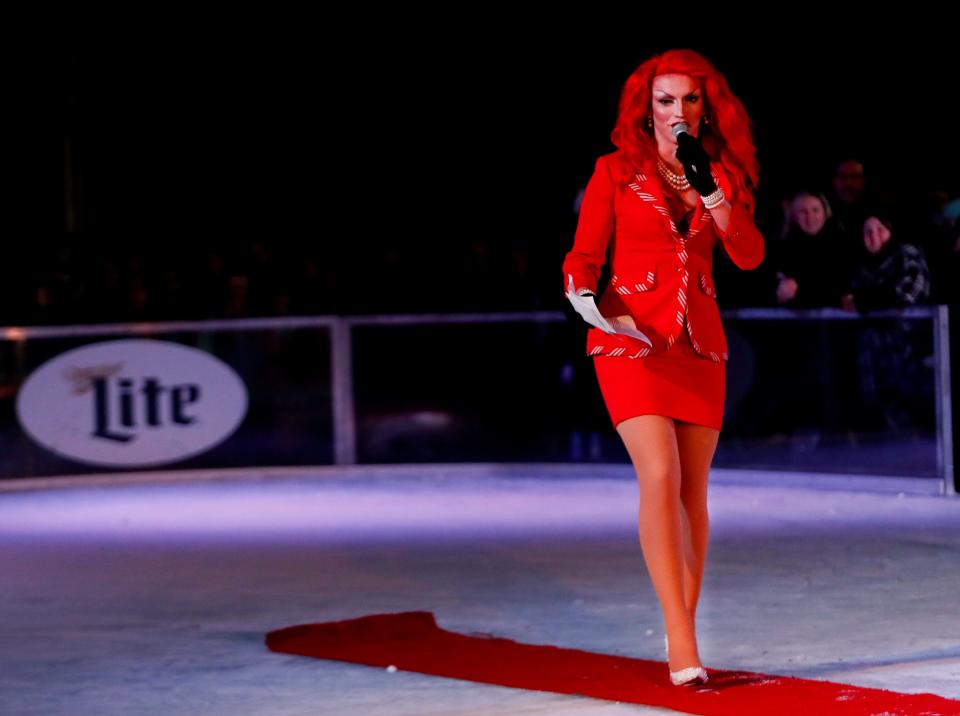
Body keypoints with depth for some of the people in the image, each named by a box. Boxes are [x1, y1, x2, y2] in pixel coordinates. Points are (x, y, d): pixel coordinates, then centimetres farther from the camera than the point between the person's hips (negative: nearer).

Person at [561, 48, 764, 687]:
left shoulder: (720, 174, 10)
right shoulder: (616, 172, 2)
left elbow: (749, 255, -3)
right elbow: (583, 257, 1)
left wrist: (707, 187, -13)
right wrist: (586, 299, -19)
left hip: (699, 343, 4)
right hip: (632, 339, -4)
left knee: (693, 492, 5)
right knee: (660, 476, -18)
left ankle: (682, 633, 16)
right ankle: (682, 642, -21)